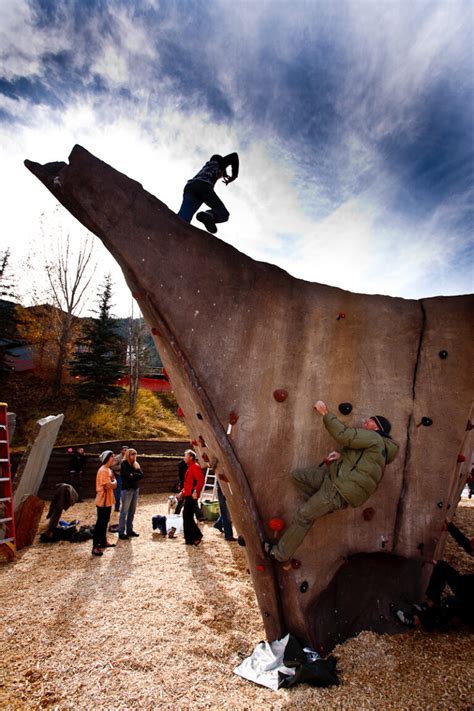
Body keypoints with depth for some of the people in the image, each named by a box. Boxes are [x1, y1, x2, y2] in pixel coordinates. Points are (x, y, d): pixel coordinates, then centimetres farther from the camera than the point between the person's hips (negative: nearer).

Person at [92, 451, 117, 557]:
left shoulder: (108, 470, 11)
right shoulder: (103, 470, -20)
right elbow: (109, 485, -24)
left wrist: (113, 482, -4)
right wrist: (115, 481, -6)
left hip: (108, 500, 10)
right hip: (103, 501, -10)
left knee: (105, 521, 18)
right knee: (100, 523, -4)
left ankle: (103, 542, 29)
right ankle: (95, 547, 3)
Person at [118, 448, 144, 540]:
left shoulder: (136, 464, 12)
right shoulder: (124, 464, -7)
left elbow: (141, 475, 1)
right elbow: (128, 476, -19)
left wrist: (133, 475, -11)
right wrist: (136, 475, -6)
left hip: (135, 489, 7)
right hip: (127, 489, -7)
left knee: (132, 511, 11)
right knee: (124, 511, -3)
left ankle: (129, 530, 19)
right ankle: (121, 532, 2)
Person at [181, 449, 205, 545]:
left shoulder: (195, 467, -13)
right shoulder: (190, 467, 18)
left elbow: (201, 480, -25)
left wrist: (196, 491, -30)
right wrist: (183, 491, 22)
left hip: (191, 496, -10)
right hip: (187, 495, 10)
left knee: (188, 517, -9)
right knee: (186, 516, 13)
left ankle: (196, 536, 1)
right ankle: (190, 539, 21)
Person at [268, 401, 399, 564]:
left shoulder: (373, 438, -10)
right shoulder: (374, 442, 20)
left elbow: (343, 435, -22)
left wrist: (325, 413, -15)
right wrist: (343, 455, 6)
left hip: (342, 489, -10)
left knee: (303, 515, -4)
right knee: (297, 474, 5)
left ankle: (281, 553, 9)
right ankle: (323, 505, 10)